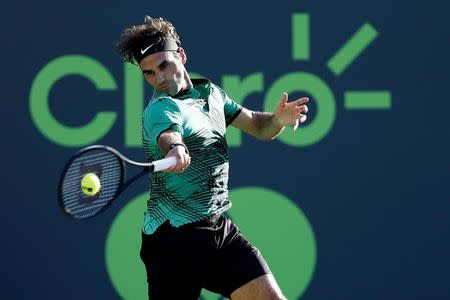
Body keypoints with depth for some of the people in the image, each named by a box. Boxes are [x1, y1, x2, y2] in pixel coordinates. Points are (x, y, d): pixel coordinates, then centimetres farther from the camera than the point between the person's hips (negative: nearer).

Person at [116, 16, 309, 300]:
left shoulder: (211, 92, 9)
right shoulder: (161, 109, -16)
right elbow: (168, 136, -39)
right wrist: (175, 149, -63)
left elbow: (258, 126, 16)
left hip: (219, 228, 6)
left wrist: (278, 119, -7)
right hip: (174, 236, -6)